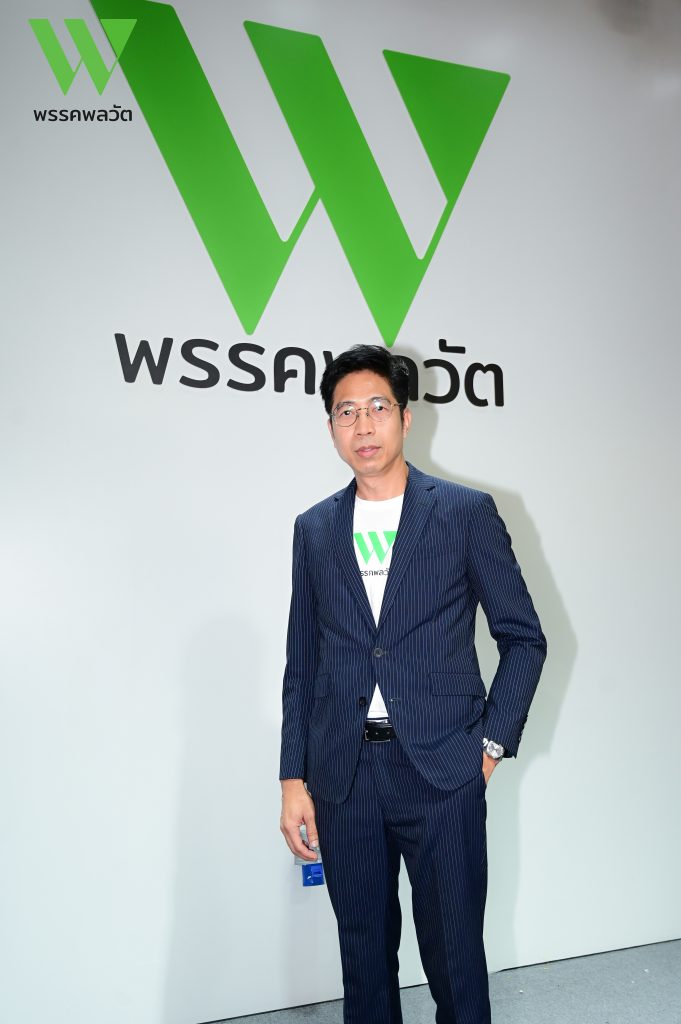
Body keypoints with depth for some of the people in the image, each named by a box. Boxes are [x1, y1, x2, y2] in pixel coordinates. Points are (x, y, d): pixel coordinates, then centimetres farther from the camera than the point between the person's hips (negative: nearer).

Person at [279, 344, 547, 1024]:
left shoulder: (467, 512, -2)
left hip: (442, 771, -3)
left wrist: (492, 743, -4)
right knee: (364, 955, 16)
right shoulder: (314, 530, 7)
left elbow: (524, 637, 2)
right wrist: (293, 778, 6)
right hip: (343, 776, 3)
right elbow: (301, 663, 9)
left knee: (455, 958, 9)